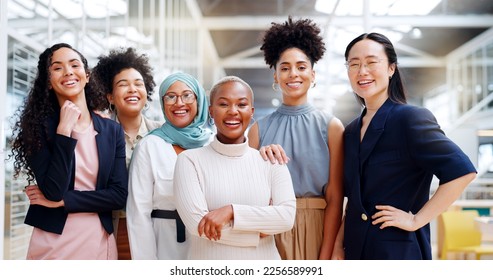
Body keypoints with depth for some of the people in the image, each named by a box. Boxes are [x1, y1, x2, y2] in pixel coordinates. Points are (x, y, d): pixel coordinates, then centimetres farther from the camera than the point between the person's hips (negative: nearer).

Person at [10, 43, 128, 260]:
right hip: (53, 243, -2)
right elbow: (53, 191, -17)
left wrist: (62, 200, -12)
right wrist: (64, 129, -17)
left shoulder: (112, 130, 2)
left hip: (100, 242, 2)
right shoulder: (39, 127, -5)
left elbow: (119, 195, -5)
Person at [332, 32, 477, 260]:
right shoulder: (351, 132, 9)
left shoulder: (410, 117, -12)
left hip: (398, 250, -6)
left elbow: (462, 171, -21)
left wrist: (417, 220, -18)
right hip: (355, 250, 6)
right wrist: (338, 247, 7)